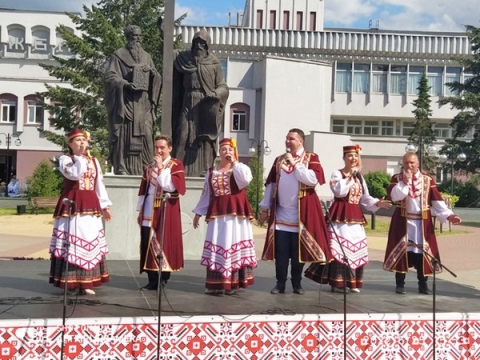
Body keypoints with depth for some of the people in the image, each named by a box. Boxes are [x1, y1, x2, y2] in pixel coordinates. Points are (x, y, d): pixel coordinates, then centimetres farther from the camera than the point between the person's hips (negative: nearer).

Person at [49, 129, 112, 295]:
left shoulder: (94, 161, 16)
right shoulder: (65, 159, 1)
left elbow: (99, 184, 15)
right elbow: (74, 174, -19)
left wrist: (105, 206, 11)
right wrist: (80, 156, -12)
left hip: (91, 206, 5)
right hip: (72, 205, -5)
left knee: (90, 242, 4)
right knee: (72, 242, -7)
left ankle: (86, 282, 11)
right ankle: (71, 282, 0)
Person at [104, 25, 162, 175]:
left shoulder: (146, 56, 19)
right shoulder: (118, 55, 5)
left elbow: (156, 79, 20)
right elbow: (109, 77, -5)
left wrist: (152, 72, -4)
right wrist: (126, 84, -22)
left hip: (143, 103, 4)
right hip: (125, 102, -4)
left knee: (146, 135, -3)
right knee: (125, 135, -8)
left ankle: (145, 169, 0)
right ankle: (122, 169, -5)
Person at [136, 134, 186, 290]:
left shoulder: (176, 165, -1)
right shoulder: (150, 167, 14)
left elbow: (171, 186, -17)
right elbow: (143, 190, 14)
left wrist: (161, 168, -15)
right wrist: (140, 210, 10)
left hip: (166, 211, -5)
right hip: (149, 210, 5)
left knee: (164, 243, -4)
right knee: (148, 244, 2)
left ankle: (163, 279, 4)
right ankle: (152, 280, 9)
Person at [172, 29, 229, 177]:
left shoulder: (214, 63, 7)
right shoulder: (183, 60, 10)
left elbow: (223, 87, 2)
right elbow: (177, 86, 12)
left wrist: (215, 94, -15)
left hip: (207, 109, 0)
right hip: (188, 107, 1)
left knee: (204, 143, -2)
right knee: (184, 140, -8)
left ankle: (204, 174, 2)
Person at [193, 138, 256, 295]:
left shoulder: (241, 168, 4)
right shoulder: (211, 171, 14)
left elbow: (245, 180, -20)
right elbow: (206, 193, 18)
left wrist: (234, 163, -11)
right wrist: (198, 212, 16)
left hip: (236, 212, -3)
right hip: (217, 212, 3)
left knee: (233, 245, -4)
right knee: (216, 247, 2)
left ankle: (232, 283, 1)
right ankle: (215, 284, 9)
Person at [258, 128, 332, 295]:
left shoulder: (311, 158, -1)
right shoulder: (279, 160, 11)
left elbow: (313, 180, -17)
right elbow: (270, 184, 11)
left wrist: (294, 163, -14)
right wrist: (265, 208, 8)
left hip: (301, 214, -3)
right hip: (281, 214, 3)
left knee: (298, 251, 4)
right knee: (280, 252, 2)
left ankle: (297, 284, 16)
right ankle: (280, 283, 12)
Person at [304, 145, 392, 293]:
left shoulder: (359, 177, 17)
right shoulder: (337, 173, -1)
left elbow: (365, 198, 13)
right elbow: (338, 191, -19)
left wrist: (378, 203, -4)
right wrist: (349, 176, -15)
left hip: (355, 217, 6)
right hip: (340, 216, -6)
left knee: (356, 249, 5)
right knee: (339, 249, -11)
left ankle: (353, 283, 14)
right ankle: (337, 283, -4)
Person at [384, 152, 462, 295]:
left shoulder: (428, 179, 4)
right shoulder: (397, 178, 1)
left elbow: (437, 200, 0)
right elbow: (393, 196, -15)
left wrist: (448, 215, -10)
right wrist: (405, 181, -22)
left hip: (422, 222, 1)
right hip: (403, 221, -1)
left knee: (423, 251, 3)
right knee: (401, 251, -1)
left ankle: (423, 284, 14)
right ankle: (400, 284, 9)